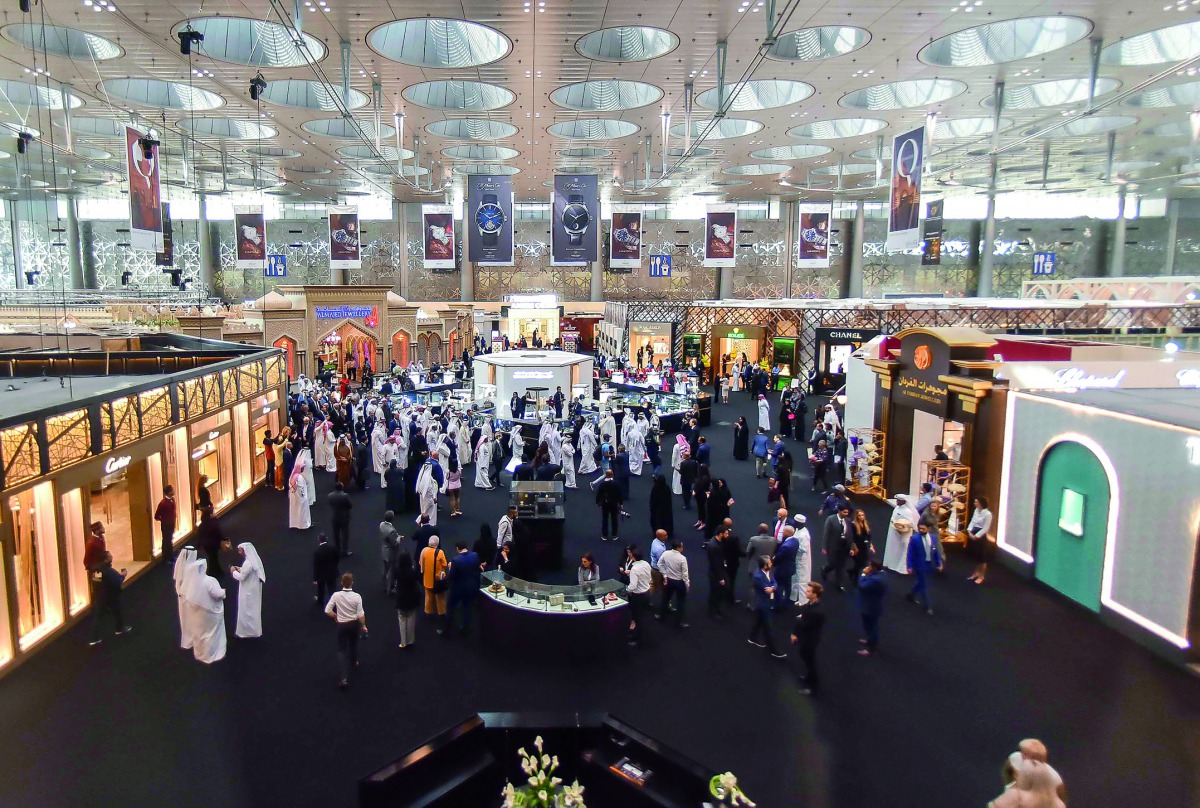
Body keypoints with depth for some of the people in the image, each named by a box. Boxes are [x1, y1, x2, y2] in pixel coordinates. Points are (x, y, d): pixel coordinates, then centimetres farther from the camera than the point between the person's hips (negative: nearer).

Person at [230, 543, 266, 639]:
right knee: (252, 610, 20)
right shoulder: (254, 560, 2)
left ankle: (246, 631, 16)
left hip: (248, 591, -9)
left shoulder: (248, 563, -28)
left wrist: (234, 571, -7)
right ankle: (253, 630, 32)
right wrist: (240, 569, 8)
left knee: (246, 611, 5)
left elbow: (241, 577, -22)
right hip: (254, 589, 9)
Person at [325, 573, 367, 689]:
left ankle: (345, 678, -6)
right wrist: (363, 626, 0)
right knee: (353, 643, 29)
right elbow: (360, 615, -16)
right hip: (354, 624, 1)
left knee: (342, 650, 6)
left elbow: (327, 610, -12)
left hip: (341, 625, -1)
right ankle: (354, 662, 52)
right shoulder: (357, 596, -19)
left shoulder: (336, 595, -17)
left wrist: (336, 616, 7)